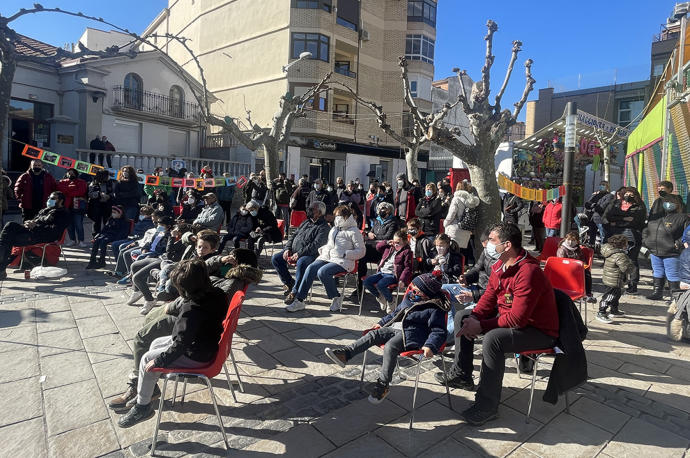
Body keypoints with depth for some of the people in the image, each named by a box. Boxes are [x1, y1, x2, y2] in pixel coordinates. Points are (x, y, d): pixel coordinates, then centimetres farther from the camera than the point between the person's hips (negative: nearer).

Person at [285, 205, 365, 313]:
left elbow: (361, 251, -2)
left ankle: (336, 298, -9)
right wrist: (323, 249, 13)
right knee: (311, 268, -21)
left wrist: (344, 254, -13)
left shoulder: (354, 231, 4)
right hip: (327, 257, 6)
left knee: (322, 272, -31)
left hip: (342, 261, -6)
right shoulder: (334, 229, 27)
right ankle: (299, 301, -21)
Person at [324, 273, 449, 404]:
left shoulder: (434, 310, -6)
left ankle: (383, 384, -22)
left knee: (390, 346, -31)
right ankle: (345, 353, -19)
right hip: (394, 328, 8)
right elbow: (395, 313, 29)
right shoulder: (409, 298, 16)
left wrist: (430, 346, -24)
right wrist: (381, 323, 26)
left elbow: (438, 331, -9)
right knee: (373, 335, -13)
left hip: (411, 334, -7)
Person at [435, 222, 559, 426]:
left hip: (539, 330, -10)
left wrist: (481, 326, -25)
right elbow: (489, 296, 6)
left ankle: (487, 406, -19)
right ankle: (461, 374, 17)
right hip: (507, 316, 10)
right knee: (462, 317, 7)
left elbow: (517, 319, -32)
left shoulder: (528, 273, -31)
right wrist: (473, 319, -11)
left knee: (493, 339, -35)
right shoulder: (500, 265, -2)